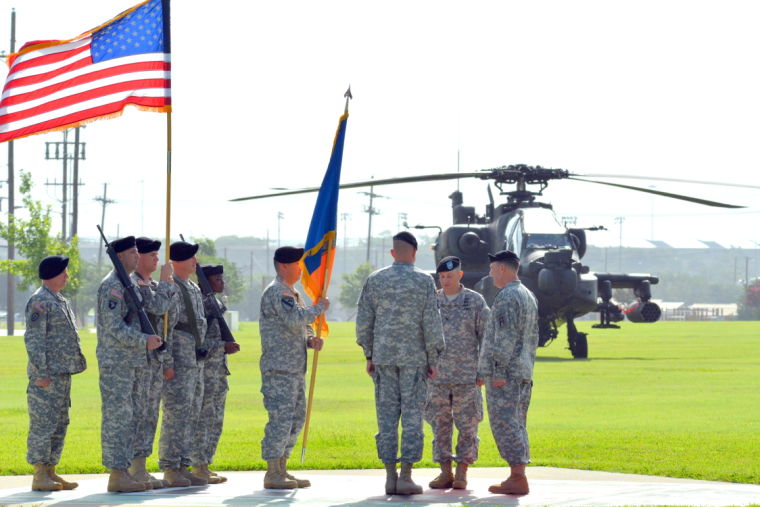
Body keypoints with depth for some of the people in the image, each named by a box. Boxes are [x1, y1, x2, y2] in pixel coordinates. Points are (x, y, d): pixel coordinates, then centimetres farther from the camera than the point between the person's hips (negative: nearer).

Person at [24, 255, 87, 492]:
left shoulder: (61, 301, 19)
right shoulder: (39, 301, -11)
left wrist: (77, 365, 19)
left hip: (63, 375, 10)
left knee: (59, 425, 11)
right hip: (47, 376, -10)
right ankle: (40, 476, -6)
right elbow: (33, 339, -16)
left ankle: (50, 472, 16)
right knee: (43, 424, -7)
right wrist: (41, 372, -20)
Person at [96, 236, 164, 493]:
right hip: (116, 363, -10)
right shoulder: (112, 285, -14)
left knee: (128, 419, 10)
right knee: (117, 418, -8)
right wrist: (145, 340, -21)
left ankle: (124, 472, 14)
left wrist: (150, 339, 15)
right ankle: (117, 475, -8)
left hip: (131, 363, 10)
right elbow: (114, 327, -20)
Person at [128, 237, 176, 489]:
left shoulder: (154, 286, 18)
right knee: (139, 414, -8)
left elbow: (167, 321, 20)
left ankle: (141, 469, 14)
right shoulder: (132, 284, -11)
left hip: (156, 359, 9)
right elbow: (158, 307, -22)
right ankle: (135, 471, -7)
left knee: (151, 416, 10)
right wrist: (166, 282, -11)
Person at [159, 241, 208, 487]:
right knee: (176, 414, -8)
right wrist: (168, 361, -21)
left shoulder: (194, 289, 18)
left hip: (195, 362, 9)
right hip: (179, 362, -9)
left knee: (190, 416, 11)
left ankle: (183, 466, 16)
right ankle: (169, 468, -5)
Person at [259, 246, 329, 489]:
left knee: (296, 419, 13)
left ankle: (281, 470, 18)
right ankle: (273, 474, -10)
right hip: (279, 368, -10)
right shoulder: (276, 291, -11)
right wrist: (319, 308, -10)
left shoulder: (292, 293, 21)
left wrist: (311, 340, 4)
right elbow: (295, 319, -24)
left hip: (295, 368, 10)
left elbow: (302, 326, 25)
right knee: (281, 417, -11)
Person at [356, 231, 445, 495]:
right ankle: (406, 477, -4)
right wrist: (433, 359, 1)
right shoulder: (424, 281, -4)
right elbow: (432, 323, -6)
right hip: (414, 357, -3)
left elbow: (363, 321, 5)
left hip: (383, 357, 3)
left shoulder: (375, 280, 4)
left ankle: (390, 476, 5)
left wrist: (369, 355, 14)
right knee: (412, 416, 0)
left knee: (387, 415, 6)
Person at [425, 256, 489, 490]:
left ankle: (462, 473, 7)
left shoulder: (475, 301, 0)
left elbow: (485, 337, 2)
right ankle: (445, 472, 11)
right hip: (437, 374, 3)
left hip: (467, 375, -3)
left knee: (467, 425, 0)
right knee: (440, 424, 4)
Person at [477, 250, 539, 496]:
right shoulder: (529, 296, 17)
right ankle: (517, 476, 10)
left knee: (505, 424, -9)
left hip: (504, 374, -10)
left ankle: (518, 478, -12)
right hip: (524, 373, 10)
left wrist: (499, 371, -20)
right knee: (517, 424, 11)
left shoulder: (507, 297, -13)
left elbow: (506, 337, -20)